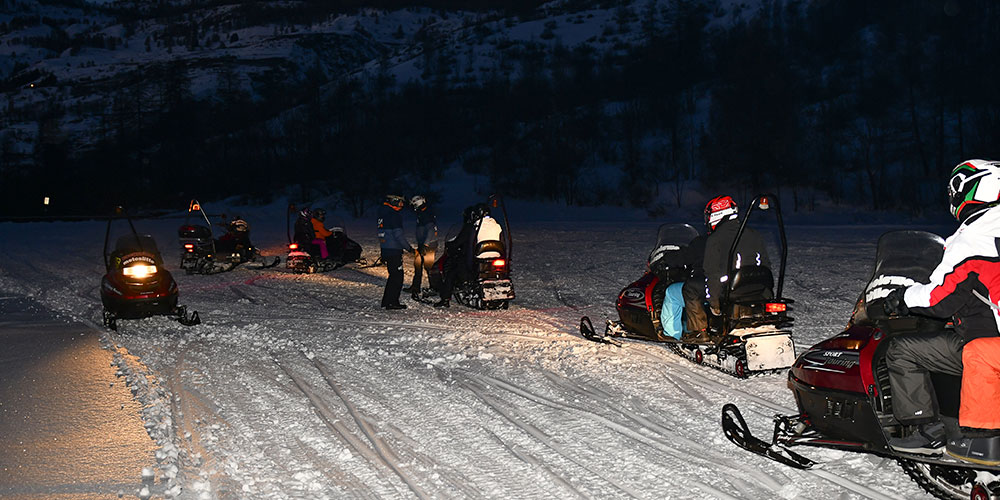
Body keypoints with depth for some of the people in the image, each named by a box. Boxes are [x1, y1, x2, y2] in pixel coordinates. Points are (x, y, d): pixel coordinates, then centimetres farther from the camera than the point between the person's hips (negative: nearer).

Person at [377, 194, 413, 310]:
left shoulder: (383, 214, 14)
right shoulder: (394, 215, -15)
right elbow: (398, 235, -19)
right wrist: (409, 248, -11)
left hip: (385, 249, 9)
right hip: (394, 251, -9)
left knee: (393, 275, 18)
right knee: (397, 276, -3)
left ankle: (386, 300, 21)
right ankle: (392, 302, -4)